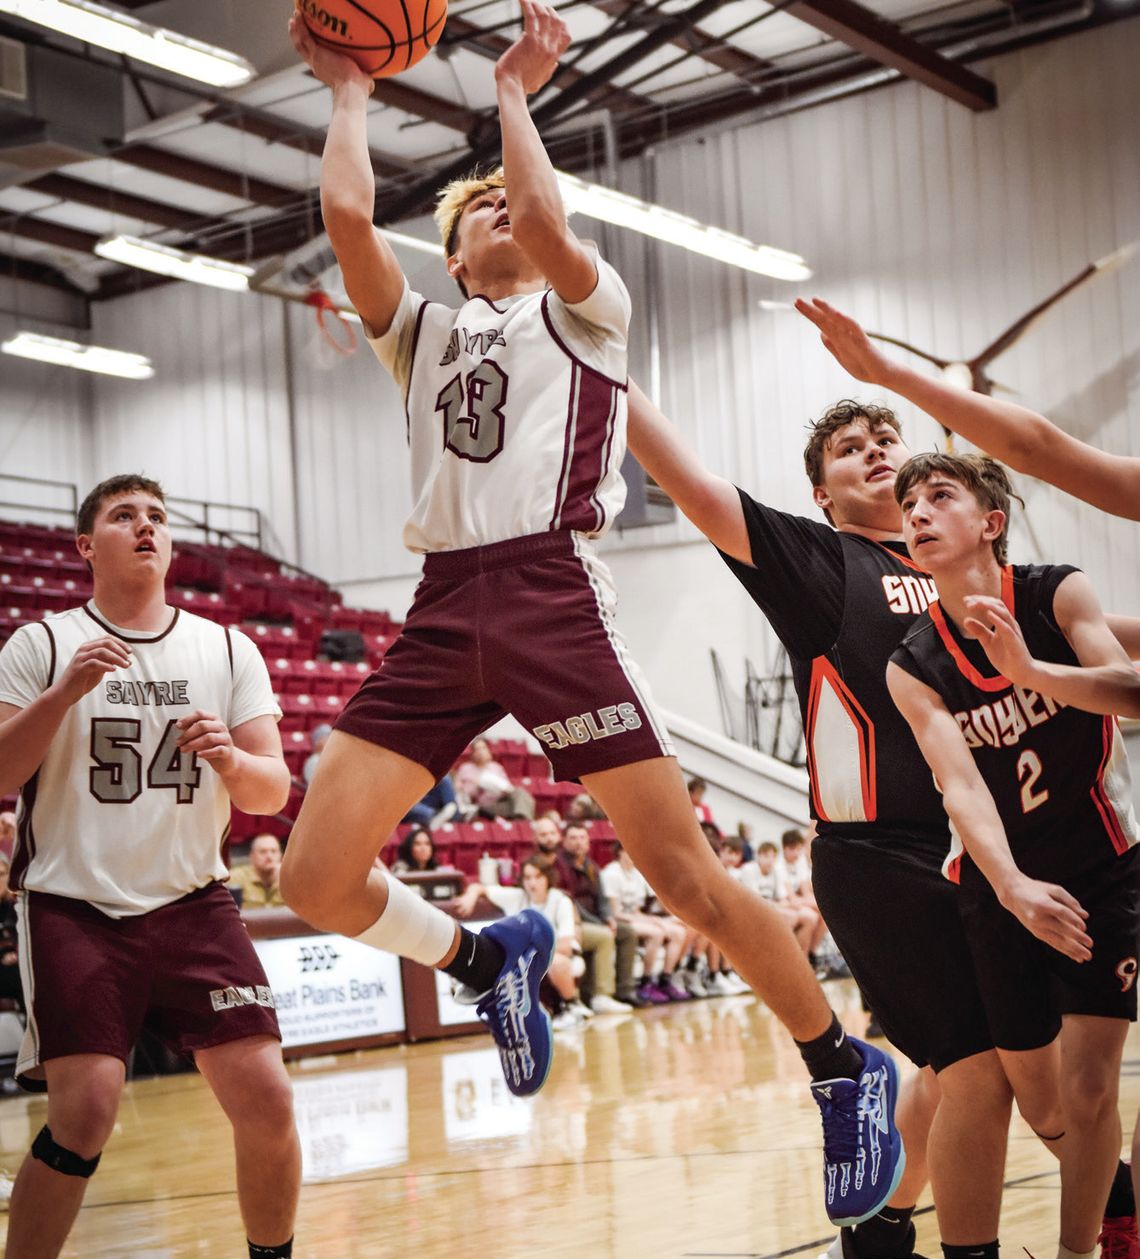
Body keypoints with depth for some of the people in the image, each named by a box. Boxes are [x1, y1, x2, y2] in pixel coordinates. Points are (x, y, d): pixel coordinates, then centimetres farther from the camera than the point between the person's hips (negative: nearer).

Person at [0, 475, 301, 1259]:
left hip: (192, 906, 3)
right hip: (74, 908, -2)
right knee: (85, 1112, -17)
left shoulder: (229, 650, 9)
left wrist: (231, 759, -17)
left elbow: (273, 793, 5)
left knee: (266, 1099, -7)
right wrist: (64, 693, -18)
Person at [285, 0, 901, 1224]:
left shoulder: (582, 310, 14)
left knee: (685, 873, -9)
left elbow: (547, 221, -8)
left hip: (552, 596, -5)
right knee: (316, 878, -7)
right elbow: (346, 212, 9)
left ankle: (847, 1070, 11)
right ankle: (482, 955, 22)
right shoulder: (423, 330, 25)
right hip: (440, 612, 5)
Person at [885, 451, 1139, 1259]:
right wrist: (1013, 887, -37)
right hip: (1001, 884, 2)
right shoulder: (914, 668, -9)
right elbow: (960, 785, -21)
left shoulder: (1058, 593, -12)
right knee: (1030, 1083, 9)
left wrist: (1029, 669, -41)